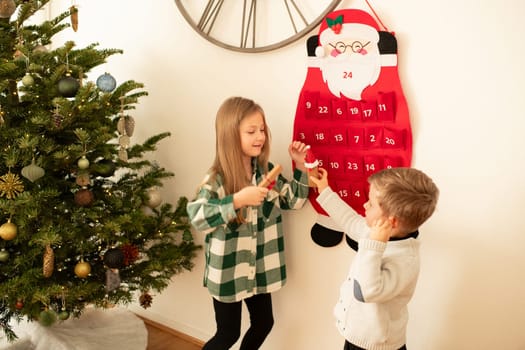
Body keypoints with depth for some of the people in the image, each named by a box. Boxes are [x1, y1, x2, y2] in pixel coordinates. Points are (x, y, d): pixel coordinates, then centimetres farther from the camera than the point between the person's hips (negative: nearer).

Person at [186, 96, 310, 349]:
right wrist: (238, 200, -37)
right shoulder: (217, 179, -19)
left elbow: (294, 201, 6)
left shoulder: (266, 170, -2)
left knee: (263, 323, 20)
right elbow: (197, 217, -32)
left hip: (260, 268, 6)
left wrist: (300, 167, -5)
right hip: (228, 271, -5)